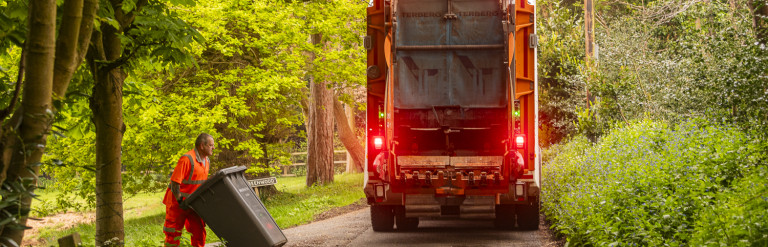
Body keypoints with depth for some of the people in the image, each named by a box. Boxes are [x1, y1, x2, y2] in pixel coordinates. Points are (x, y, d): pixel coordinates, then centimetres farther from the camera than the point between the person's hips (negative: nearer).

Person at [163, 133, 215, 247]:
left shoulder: (206, 161, 5)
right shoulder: (187, 159, -23)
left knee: (199, 232, 5)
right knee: (173, 234, -2)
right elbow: (175, 182, -25)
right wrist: (180, 202, -22)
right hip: (177, 203, -8)